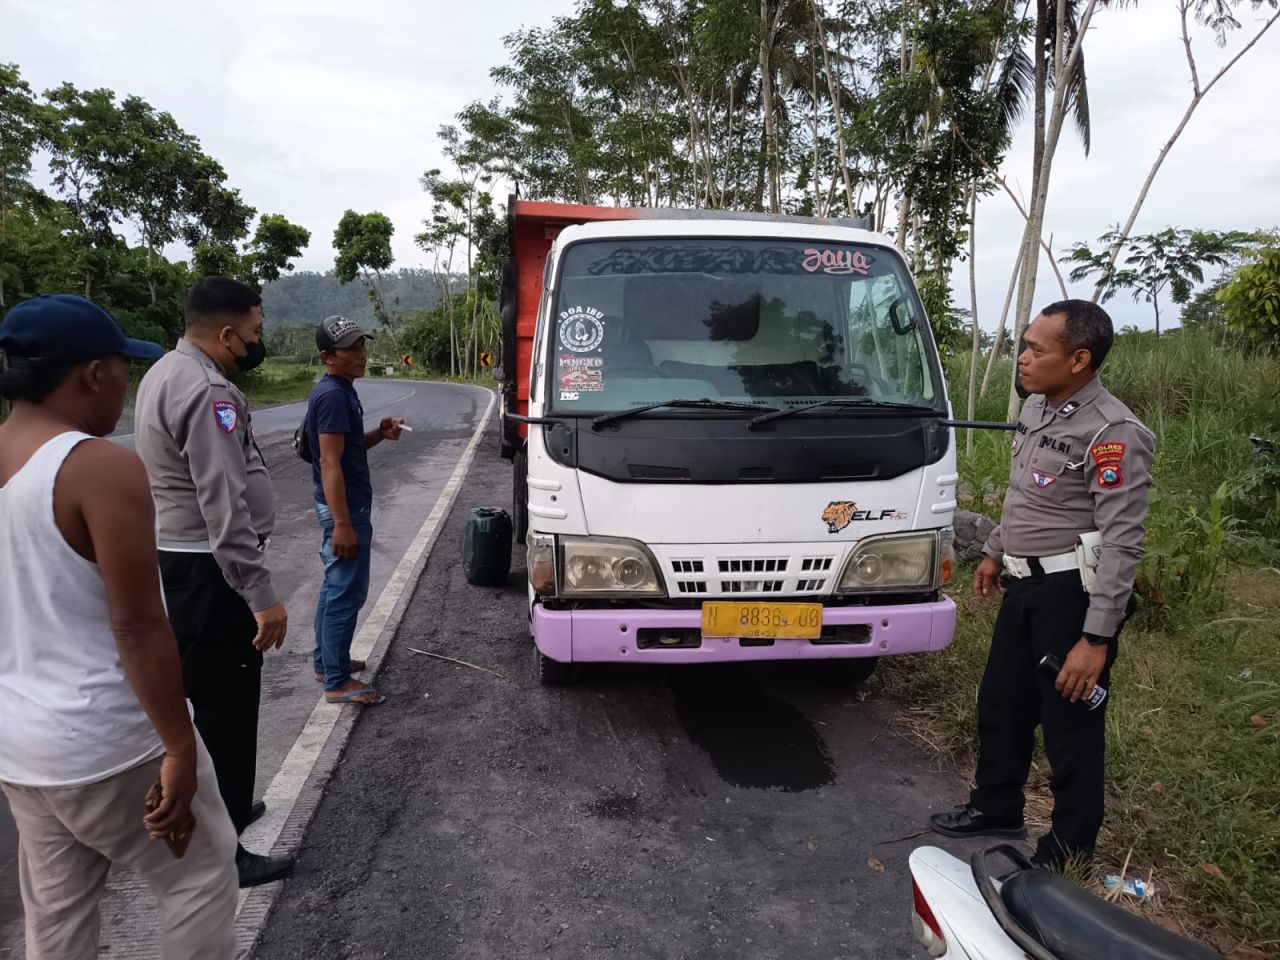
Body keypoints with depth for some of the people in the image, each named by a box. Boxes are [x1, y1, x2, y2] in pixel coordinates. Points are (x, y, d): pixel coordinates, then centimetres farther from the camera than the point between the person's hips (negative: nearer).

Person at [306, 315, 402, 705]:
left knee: (335, 586, 19)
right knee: (346, 592, -4)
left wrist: (379, 434, 1)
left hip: (346, 505, 11)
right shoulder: (333, 395, -20)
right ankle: (337, 682, 4)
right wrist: (343, 524, -26)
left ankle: (326, 660, 31)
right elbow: (330, 462, -24)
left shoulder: (340, 391, 11)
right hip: (344, 508, -11)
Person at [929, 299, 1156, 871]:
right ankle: (996, 809, 40)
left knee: (1070, 731, 5)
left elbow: (1122, 544, -22)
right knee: (1001, 706, 20)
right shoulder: (1036, 407, 7)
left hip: (1072, 594, -9)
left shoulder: (1113, 434, -20)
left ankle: (1067, 857, 23)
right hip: (1025, 584, 9)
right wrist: (995, 552, 26)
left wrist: (1096, 637, -24)